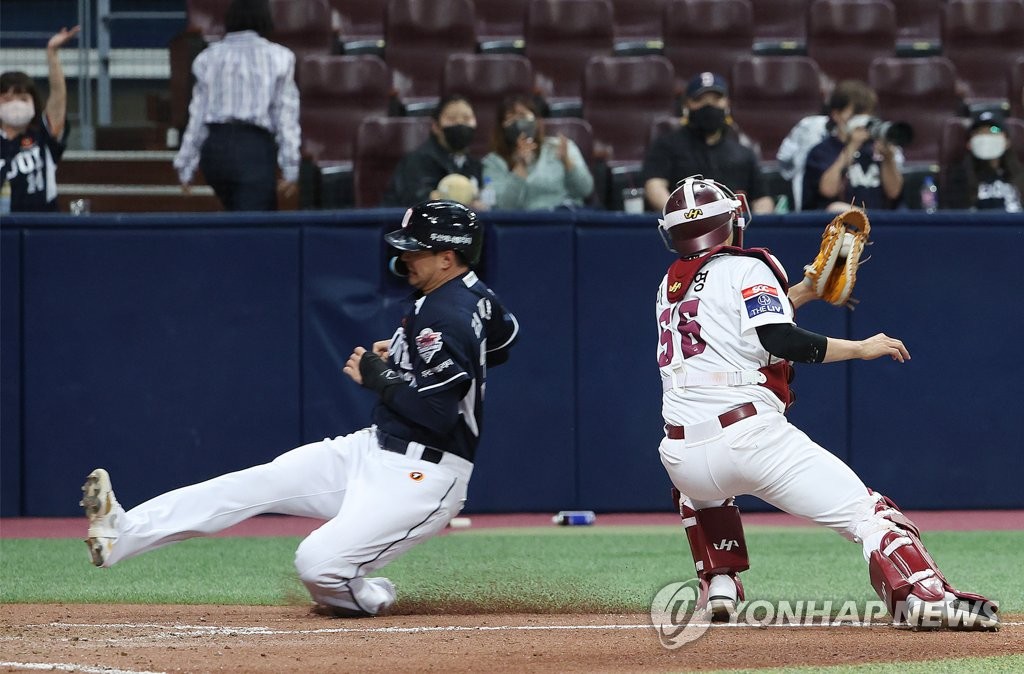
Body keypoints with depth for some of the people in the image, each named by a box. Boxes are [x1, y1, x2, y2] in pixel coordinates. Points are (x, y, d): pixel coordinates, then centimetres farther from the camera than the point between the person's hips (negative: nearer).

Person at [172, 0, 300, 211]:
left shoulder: (209, 57, 10)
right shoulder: (277, 57, 1)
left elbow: (198, 116, 7)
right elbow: (286, 118, -3)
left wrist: (186, 168, 10)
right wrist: (290, 171, -4)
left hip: (214, 146, 5)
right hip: (254, 147, -5)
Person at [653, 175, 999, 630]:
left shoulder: (670, 286, 24)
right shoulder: (745, 268, 6)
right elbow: (779, 341, -9)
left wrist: (804, 292, 34)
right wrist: (860, 348, -1)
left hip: (684, 460, 5)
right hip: (751, 436, -5)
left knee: (698, 485, 42)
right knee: (866, 512, -10)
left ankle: (718, 585, 27)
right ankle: (927, 596, -33)